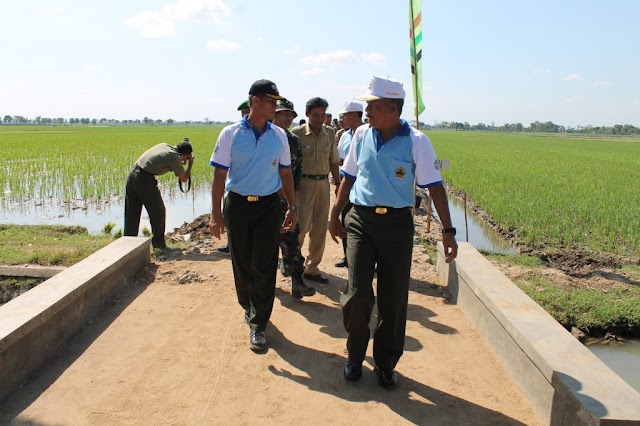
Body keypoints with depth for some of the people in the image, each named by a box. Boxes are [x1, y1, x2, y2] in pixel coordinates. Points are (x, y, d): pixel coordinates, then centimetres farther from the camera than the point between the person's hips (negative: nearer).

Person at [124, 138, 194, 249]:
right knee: (158, 211, 8)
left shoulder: (164, 146, 14)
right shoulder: (175, 157, -6)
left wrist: (180, 164, 28)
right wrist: (190, 164, 18)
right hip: (145, 180, -8)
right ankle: (159, 243, 15)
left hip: (132, 175, 8)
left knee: (131, 213, 13)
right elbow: (184, 179, 6)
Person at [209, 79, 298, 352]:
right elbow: (219, 174, -4)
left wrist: (293, 207, 7)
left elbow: (285, 173, 10)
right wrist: (216, 213, -8)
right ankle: (248, 307, 36)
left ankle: (257, 324, 10)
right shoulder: (231, 134, -3)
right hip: (237, 204, -1)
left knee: (264, 267, -1)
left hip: (268, 206, 1)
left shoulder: (279, 135, 4)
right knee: (241, 264, 12)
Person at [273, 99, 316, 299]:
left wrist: (293, 188, 0)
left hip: (287, 196, 4)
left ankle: (296, 281, -1)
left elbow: (298, 167, 14)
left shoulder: (294, 140, 11)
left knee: (291, 237, -2)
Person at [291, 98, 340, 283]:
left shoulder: (330, 133, 7)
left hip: (323, 183, 5)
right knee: (302, 225, -8)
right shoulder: (297, 133, -7)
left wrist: (338, 184, 8)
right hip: (304, 182, -5)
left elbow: (334, 161, 12)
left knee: (320, 228, 7)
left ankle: (312, 268, 20)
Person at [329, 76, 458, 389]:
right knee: (357, 293, -6)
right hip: (360, 221, 2)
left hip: (397, 224, -2)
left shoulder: (416, 141, -6)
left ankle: (386, 363, 26)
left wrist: (447, 230, -11)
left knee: (394, 300, 6)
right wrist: (335, 215, 16)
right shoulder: (362, 135, 4)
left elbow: (435, 186, -6)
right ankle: (355, 356, 20)